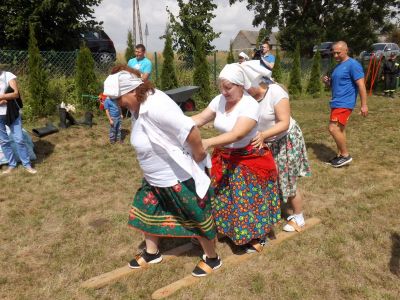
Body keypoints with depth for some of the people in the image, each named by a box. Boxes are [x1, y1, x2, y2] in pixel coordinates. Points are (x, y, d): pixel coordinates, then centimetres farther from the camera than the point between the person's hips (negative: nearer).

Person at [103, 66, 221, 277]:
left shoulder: (155, 106, -31)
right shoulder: (137, 107, -1)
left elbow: (191, 132, -34)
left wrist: (198, 160, -20)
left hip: (180, 178, -9)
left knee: (197, 218, 9)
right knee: (146, 212, 19)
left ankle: (212, 258, 32)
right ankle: (152, 253, 43)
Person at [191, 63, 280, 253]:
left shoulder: (250, 105, -24)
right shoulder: (219, 100, -3)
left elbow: (237, 134, -36)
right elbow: (200, 118, -6)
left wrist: (208, 143, -47)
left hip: (249, 159, -6)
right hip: (225, 157, 6)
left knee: (248, 199, 3)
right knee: (223, 196, 13)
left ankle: (256, 237, 24)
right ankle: (230, 229, 36)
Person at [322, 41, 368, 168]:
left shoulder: (353, 64, -12)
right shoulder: (338, 66, 15)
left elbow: (361, 85, -16)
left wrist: (364, 105, -19)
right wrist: (327, 82, 2)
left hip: (344, 103, -9)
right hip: (336, 103, 9)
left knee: (333, 129, -15)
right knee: (340, 129, 13)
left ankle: (346, 155, -2)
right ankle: (340, 155, 22)